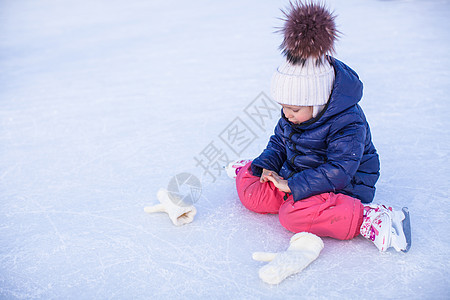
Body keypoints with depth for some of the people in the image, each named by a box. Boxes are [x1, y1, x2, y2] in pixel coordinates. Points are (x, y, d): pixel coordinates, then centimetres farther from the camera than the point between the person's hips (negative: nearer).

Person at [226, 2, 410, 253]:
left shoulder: (348, 123, -26)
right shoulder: (292, 116, -3)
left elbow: (339, 170, -29)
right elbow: (279, 142, 13)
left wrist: (293, 185, -30)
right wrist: (266, 166, -5)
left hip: (340, 187, -7)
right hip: (296, 175, 7)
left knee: (294, 216, -34)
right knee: (253, 195, -4)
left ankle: (371, 220, -28)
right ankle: (248, 171, 30)